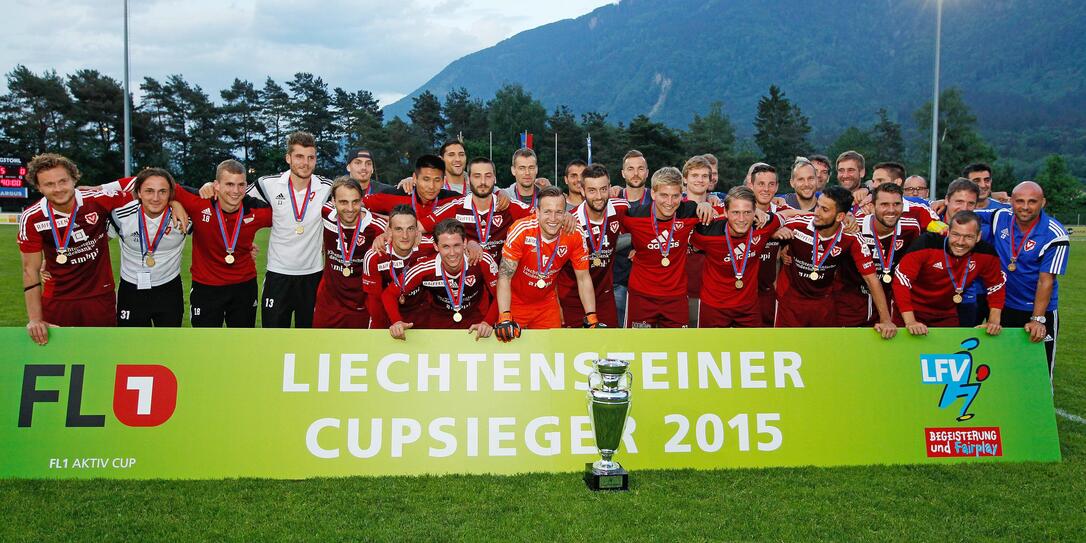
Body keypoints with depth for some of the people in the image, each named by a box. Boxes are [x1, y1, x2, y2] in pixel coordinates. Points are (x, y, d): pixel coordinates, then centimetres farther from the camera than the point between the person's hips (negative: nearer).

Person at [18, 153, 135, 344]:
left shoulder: (97, 199, -14)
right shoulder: (31, 219, -10)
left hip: (101, 297, 0)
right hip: (56, 303, 0)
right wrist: (34, 319, -6)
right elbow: (30, 270, -3)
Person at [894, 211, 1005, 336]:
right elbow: (901, 279, -26)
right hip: (913, 311, -3)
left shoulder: (985, 253, -15)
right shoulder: (928, 243, -26)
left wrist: (994, 321, -8)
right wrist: (910, 321, -30)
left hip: (947, 315, 3)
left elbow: (996, 285, 2)